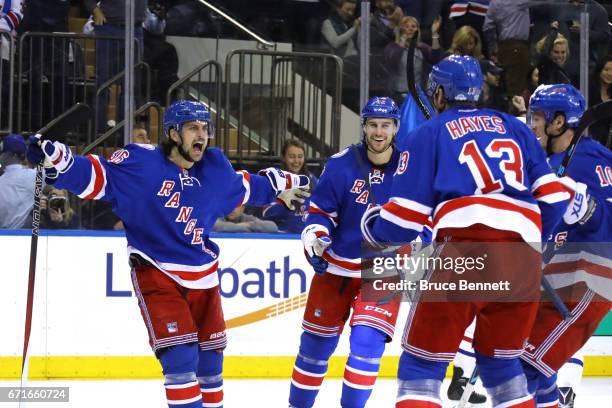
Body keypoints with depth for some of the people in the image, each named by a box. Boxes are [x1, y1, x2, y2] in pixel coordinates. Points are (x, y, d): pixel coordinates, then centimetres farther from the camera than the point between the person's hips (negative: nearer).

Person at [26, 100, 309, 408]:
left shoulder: (214, 166, 3)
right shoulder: (142, 163, -16)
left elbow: (242, 187, 22)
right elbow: (96, 176, -21)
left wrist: (281, 184, 30)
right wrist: (55, 160, -36)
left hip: (203, 277, 6)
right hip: (157, 276, -6)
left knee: (209, 359, 13)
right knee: (180, 357, -17)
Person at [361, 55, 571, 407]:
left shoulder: (428, 133, 14)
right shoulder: (516, 129, 25)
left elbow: (406, 218, 9)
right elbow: (554, 196, 17)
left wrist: (376, 231, 29)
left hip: (466, 249, -4)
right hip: (523, 256, 4)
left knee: (422, 363, 1)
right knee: (500, 361, 21)